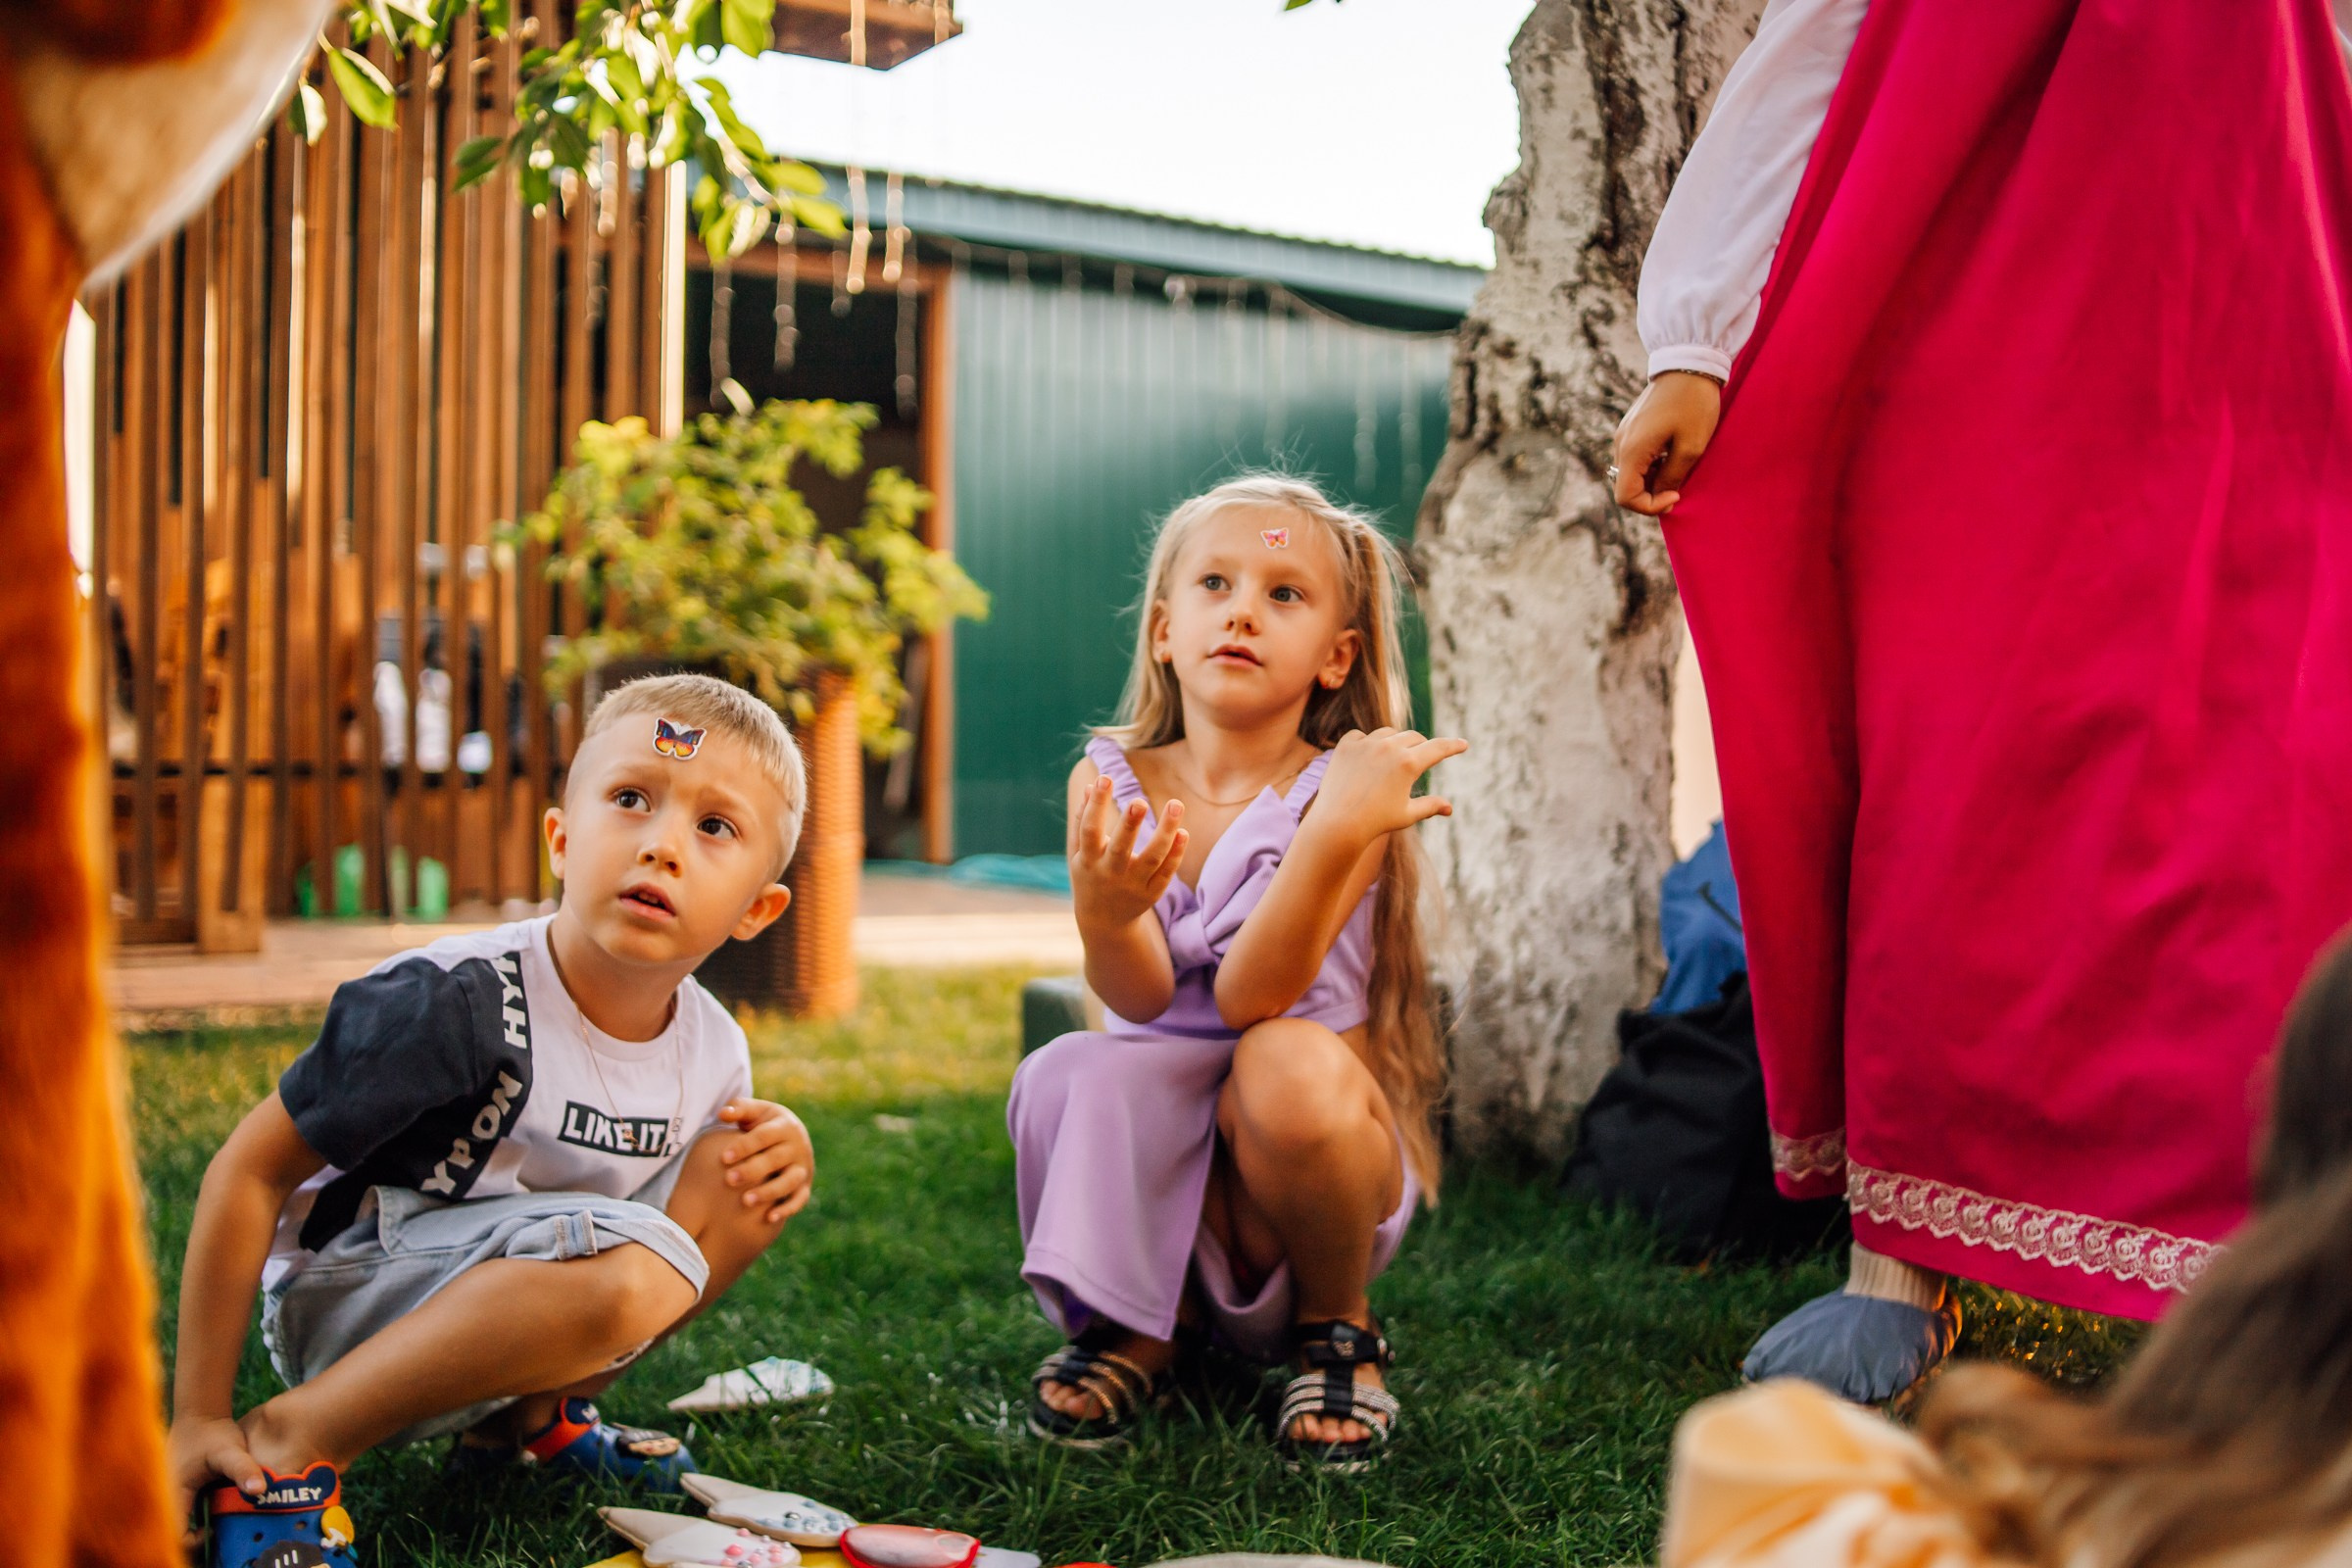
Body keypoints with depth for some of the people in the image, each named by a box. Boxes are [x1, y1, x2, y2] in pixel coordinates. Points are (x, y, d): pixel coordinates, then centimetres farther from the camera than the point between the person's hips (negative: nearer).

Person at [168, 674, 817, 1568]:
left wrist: (779, 1145, -11)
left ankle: (531, 1414, 5)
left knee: (746, 1168, -5)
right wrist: (197, 1418, -16)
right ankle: (288, 1441, -19)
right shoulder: (457, 1003, -24)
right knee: (631, 1270, -32)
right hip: (339, 1294, -7)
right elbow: (248, 1170, -18)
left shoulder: (714, 1050, -4)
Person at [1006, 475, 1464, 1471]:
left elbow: (1252, 994, -24)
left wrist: (1335, 835, -39)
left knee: (1291, 1065, -34)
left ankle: (1338, 1327, -3)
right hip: (1156, 1164, 2)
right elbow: (1139, 997, -15)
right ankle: (1135, 1327, 2)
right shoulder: (1110, 783, -3)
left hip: (1306, 1137, -2)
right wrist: (1102, 913, -39)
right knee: (1065, 1079, -29)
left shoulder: (1344, 791, -11)